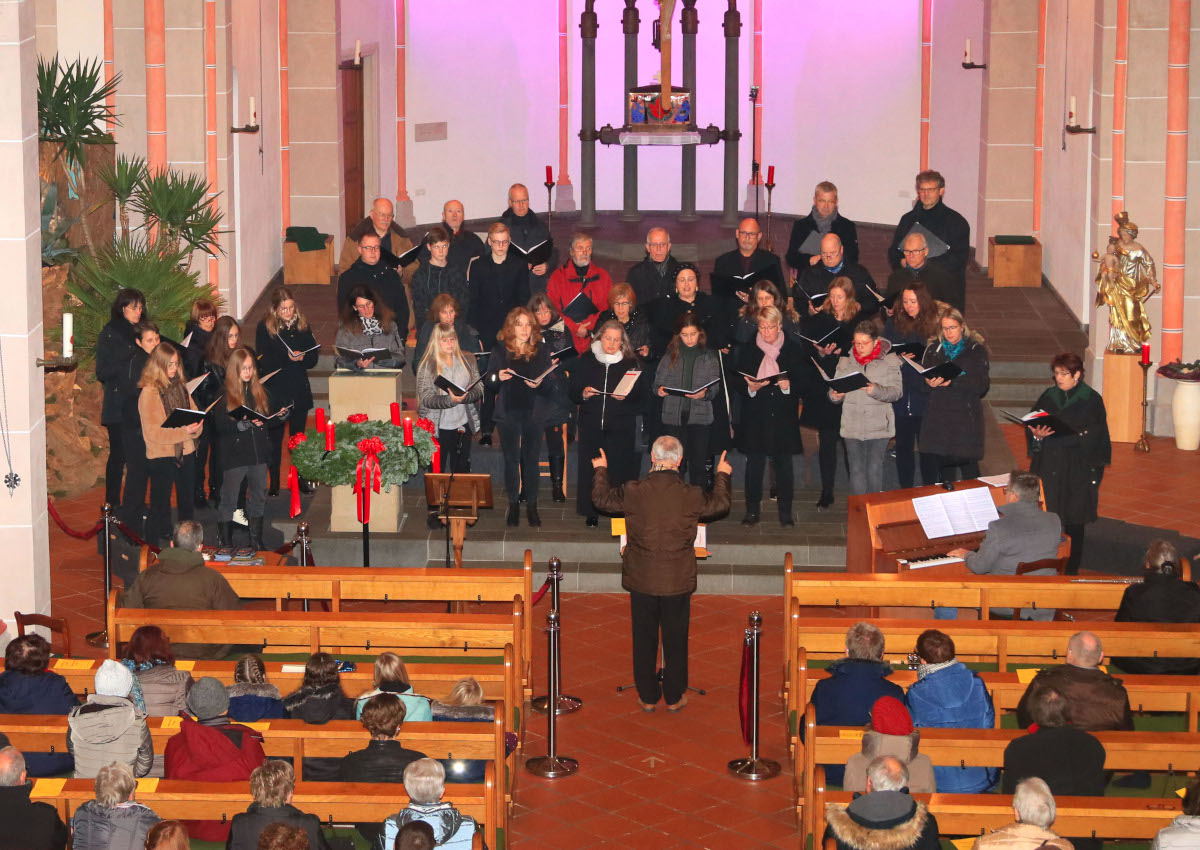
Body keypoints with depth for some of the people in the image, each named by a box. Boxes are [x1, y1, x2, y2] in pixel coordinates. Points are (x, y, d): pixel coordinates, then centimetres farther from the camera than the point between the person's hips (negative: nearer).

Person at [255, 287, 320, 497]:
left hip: (300, 389, 3)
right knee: (274, 437, 2)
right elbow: (263, 361, -11)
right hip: (274, 390, -3)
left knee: (298, 436, 10)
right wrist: (287, 357, -23)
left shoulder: (302, 325, 6)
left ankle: (301, 479, 20)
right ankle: (274, 482, 10)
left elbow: (314, 356, 5)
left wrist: (301, 357, -16)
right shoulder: (264, 328, -5)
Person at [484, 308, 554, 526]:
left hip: (533, 412, 0)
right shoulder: (499, 351, 4)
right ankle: (513, 504, 11)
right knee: (511, 459, 2)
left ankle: (531, 506, 8)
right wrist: (498, 377, -16)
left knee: (531, 459, 2)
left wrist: (540, 383, -18)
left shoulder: (541, 350, 5)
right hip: (509, 412, 0)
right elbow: (488, 382, 5)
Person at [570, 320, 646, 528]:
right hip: (591, 424, 1)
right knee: (590, 467, 0)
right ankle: (591, 512, 10)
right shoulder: (586, 361, 9)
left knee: (619, 468, -4)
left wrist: (625, 397, -16)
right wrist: (583, 394, -11)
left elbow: (641, 394, 3)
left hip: (621, 427, -1)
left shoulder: (631, 363, 6)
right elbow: (573, 392, 10)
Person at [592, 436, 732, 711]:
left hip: (642, 580, 0)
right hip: (678, 582, 0)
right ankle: (674, 698, 24)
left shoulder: (633, 492, -14)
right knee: (675, 640, 14)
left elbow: (601, 498, 6)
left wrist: (600, 471, 24)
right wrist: (722, 475, 27)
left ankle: (648, 697, 24)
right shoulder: (692, 496, -13)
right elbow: (721, 504, 8)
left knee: (644, 640, 14)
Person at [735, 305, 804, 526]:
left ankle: (785, 510, 9)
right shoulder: (748, 351, 7)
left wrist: (788, 386, -16)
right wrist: (750, 387, -15)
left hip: (783, 416, 0)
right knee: (754, 463, 0)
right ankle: (752, 509, 7)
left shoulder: (792, 350, 6)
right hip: (755, 416, 0)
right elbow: (738, 382, 6)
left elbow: (803, 382, 5)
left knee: (783, 463, 1)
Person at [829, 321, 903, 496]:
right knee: (856, 471, 4)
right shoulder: (845, 362, 9)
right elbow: (834, 391, 10)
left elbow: (897, 391, -7)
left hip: (878, 427, -2)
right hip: (852, 427, 2)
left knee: (874, 470, 1)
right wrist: (835, 396, -14)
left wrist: (876, 390, -24)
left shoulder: (890, 362, -1)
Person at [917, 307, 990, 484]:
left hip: (966, 418, -3)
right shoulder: (933, 349, 13)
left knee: (969, 469, -2)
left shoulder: (976, 350, 2)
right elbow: (920, 378, 9)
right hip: (937, 415, 3)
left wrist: (953, 381, -21)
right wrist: (929, 382, -15)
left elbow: (982, 385, -9)